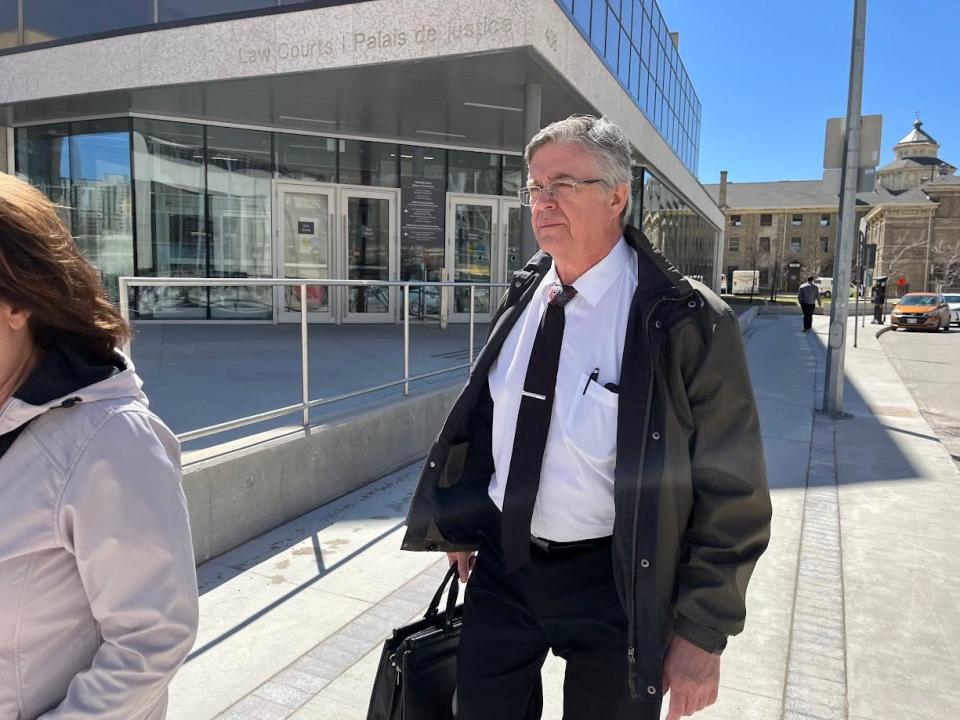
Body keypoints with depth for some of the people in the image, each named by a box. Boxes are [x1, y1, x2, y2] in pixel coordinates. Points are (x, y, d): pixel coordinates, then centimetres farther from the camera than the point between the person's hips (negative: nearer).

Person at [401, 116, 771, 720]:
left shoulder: (688, 322, -19)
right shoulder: (524, 295, -1)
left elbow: (732, 496, -13)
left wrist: (702, 634, -9)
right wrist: (463, 526, 15)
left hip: (612, 581, -4)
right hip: (502, 561, 5)